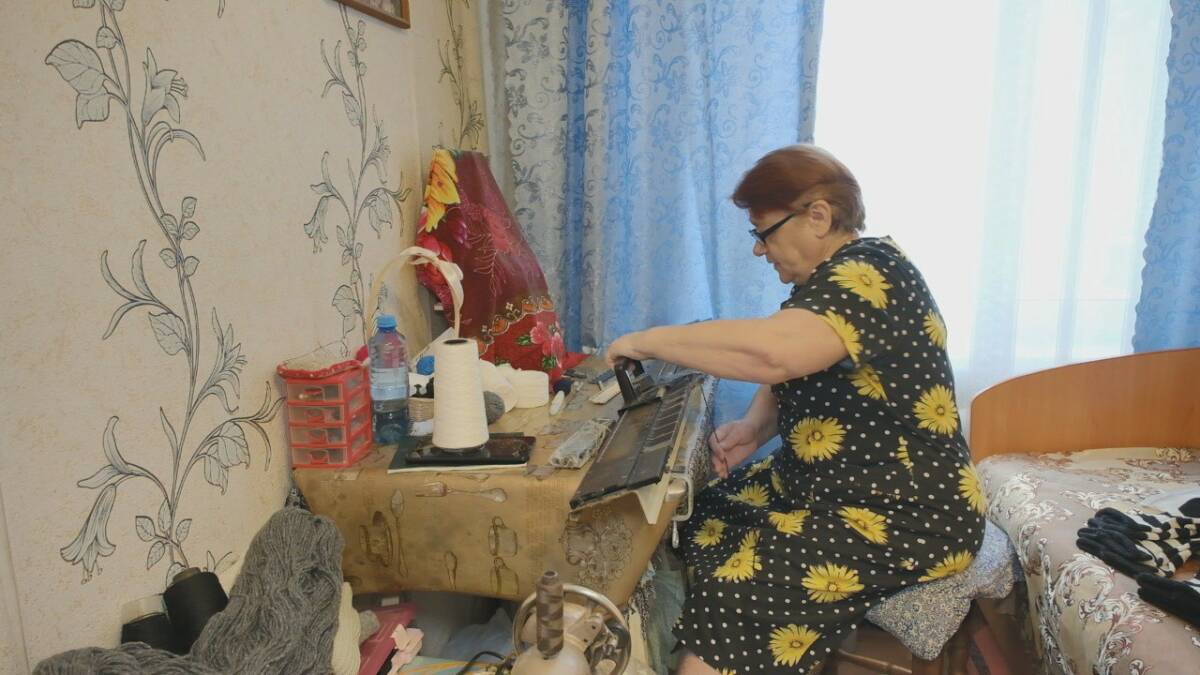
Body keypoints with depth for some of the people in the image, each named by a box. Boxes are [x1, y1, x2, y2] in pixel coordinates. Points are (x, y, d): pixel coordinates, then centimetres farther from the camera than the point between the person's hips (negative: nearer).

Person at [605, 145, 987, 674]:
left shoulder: (870, 274, -21)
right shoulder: (827, 279, 9)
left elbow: (769, 351, -39)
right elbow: (790, 375, 16)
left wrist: (649, 341, -27)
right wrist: (754, 428, -5)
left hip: (906, 516, -9)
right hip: (824, 486, 9)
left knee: (736, 582, -18)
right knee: (701, 528, 2)